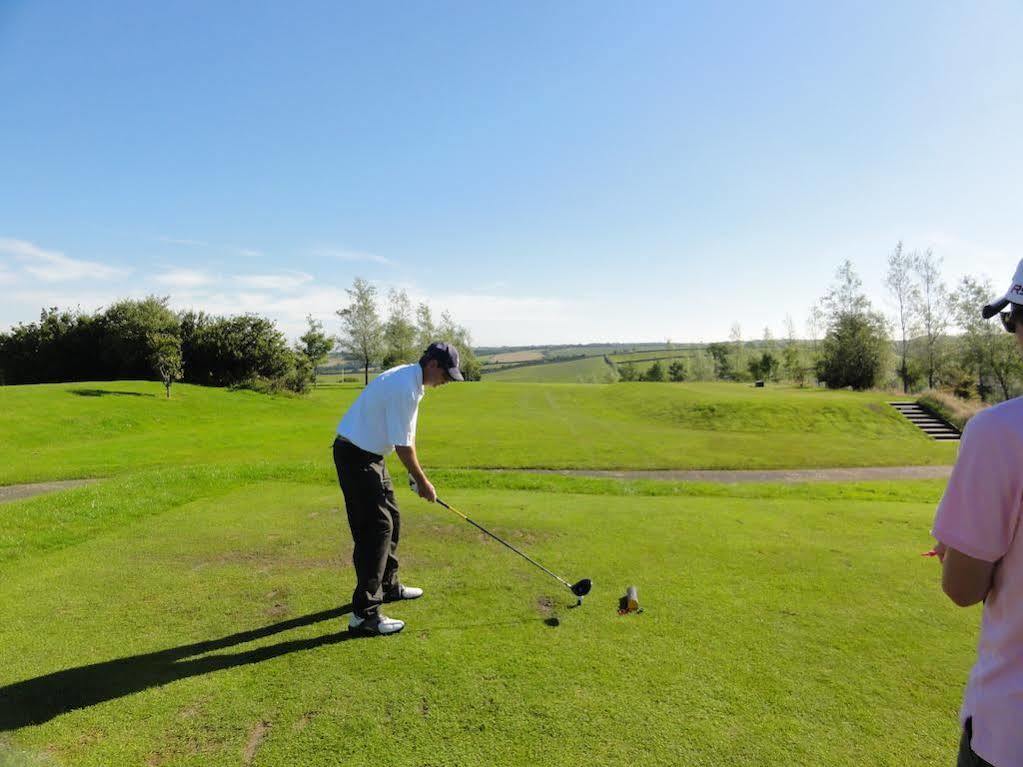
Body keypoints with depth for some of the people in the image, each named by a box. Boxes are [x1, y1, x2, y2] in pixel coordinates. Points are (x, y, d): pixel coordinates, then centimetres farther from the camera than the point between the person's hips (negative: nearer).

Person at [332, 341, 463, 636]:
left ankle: (387, 585, 34)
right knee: (376, 527, -10)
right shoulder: (405, 389, -24)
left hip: (369, 455, 11)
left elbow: (407, 436, 14)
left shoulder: (409, 379, 8)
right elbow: (403, 445, -21)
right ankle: (364, 613, -5)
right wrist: (423, 482, -10)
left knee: (390, 519, 18)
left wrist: (415, 474, 13)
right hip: (356, 456, -11)